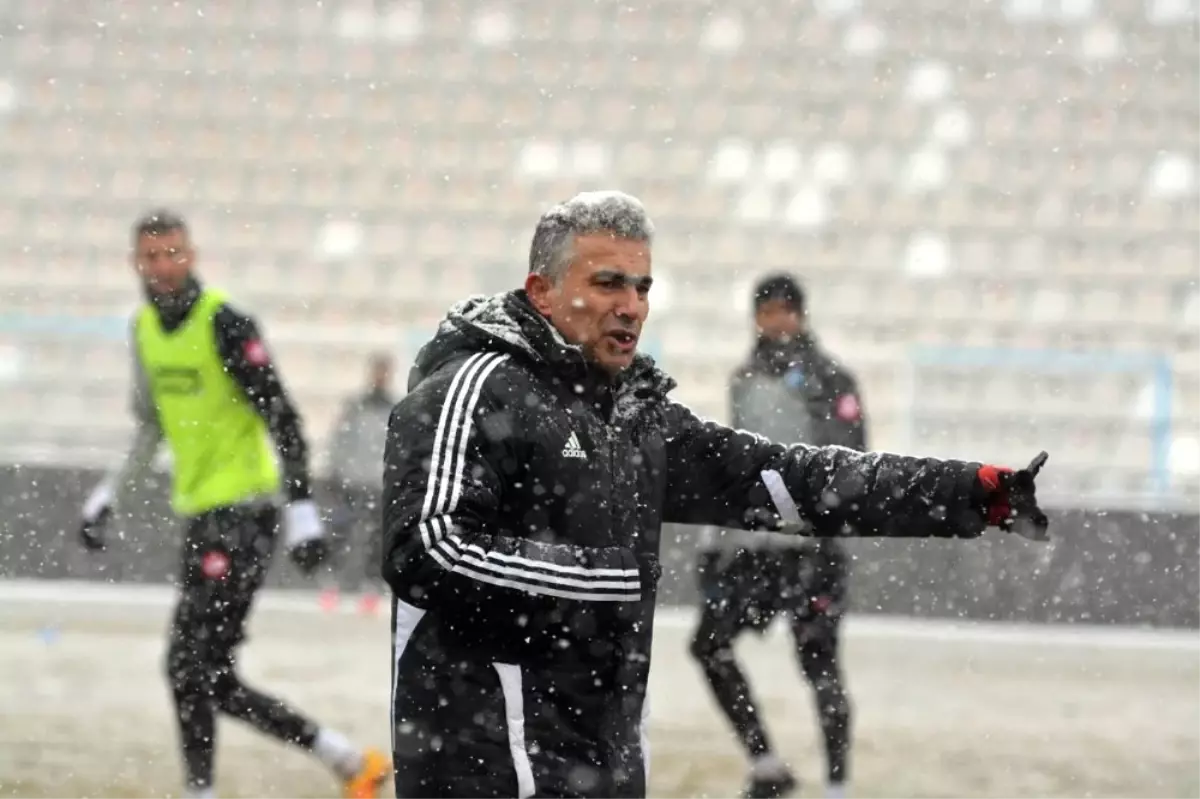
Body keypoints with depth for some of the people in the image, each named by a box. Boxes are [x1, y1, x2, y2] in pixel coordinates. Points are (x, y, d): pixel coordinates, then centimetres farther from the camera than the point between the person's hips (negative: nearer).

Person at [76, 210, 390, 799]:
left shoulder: (225, 323, -13)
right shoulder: (144, 329, 12)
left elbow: (281, 418, -14)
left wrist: (302, 509, -19)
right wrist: (106, 498, 21)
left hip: (242, 512, -8)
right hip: (198, 516, 8)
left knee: (191, 664, -14)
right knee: (213, 680, 7)